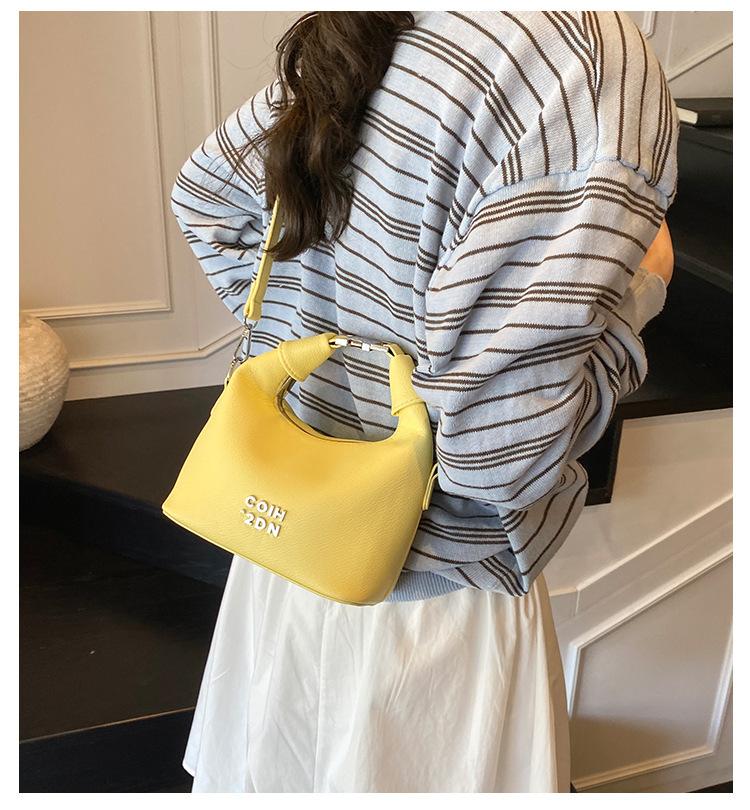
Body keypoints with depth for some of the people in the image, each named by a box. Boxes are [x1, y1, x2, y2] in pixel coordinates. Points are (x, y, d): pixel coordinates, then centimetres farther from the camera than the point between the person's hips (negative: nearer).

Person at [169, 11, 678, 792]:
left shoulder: (345, 44, -2)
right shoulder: (598, 59, -26)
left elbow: (201, 193, 13)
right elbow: (501, 442, -31)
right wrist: (639, 288, -12)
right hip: (432, 588, -6)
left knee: (270, 767, 29)